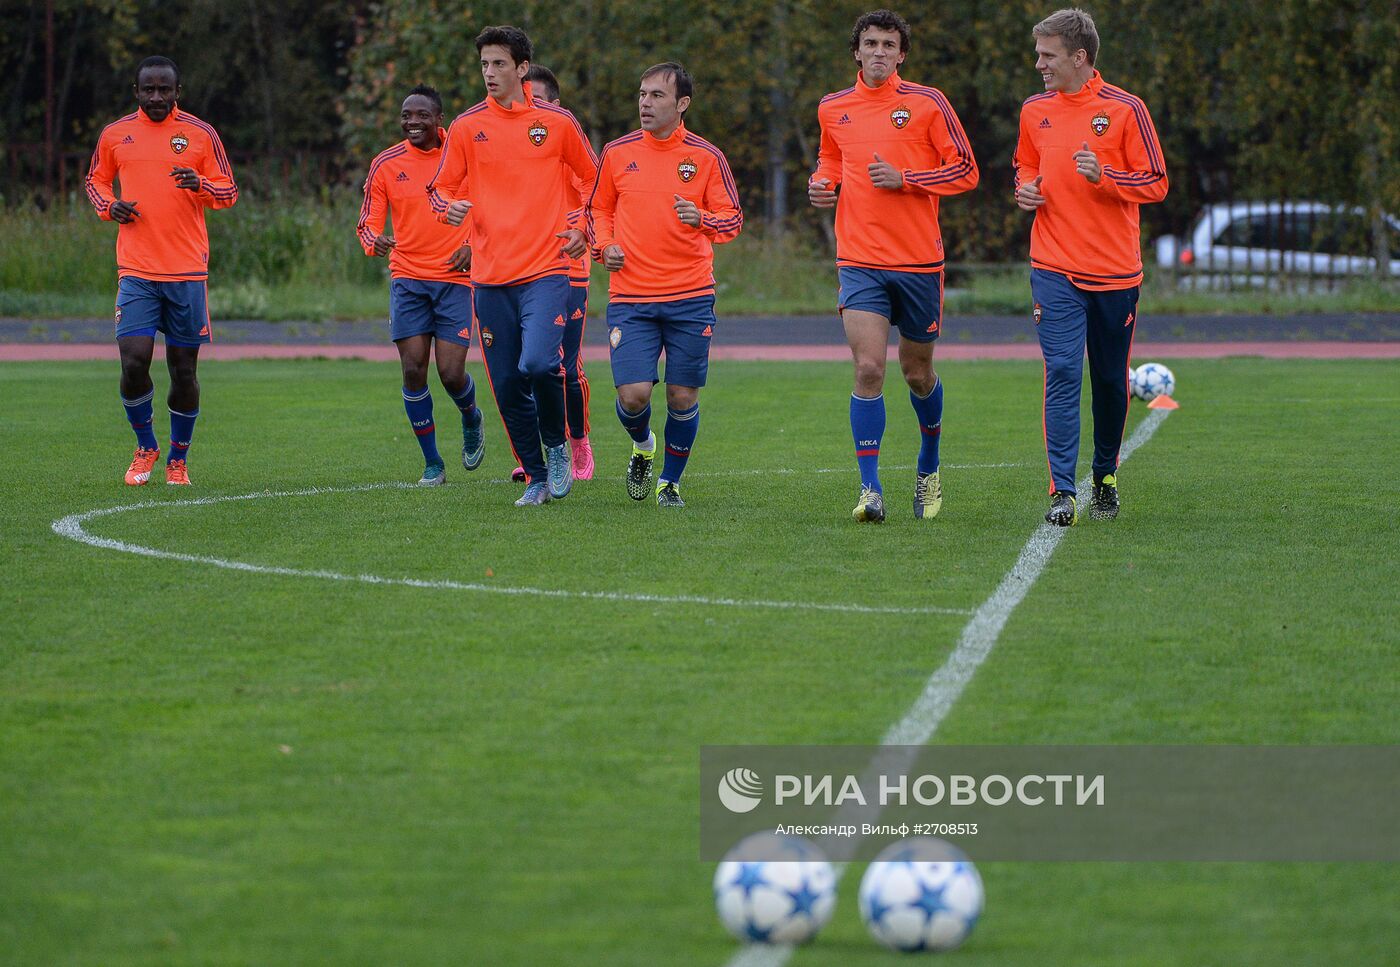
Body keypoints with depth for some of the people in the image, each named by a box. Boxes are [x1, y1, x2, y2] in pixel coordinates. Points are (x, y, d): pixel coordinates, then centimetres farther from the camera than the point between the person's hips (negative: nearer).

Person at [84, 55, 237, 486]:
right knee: (133, 361, -13)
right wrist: (108, 206, -2)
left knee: (183, 369, 3)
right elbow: (95, 180, 20)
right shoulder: (114, 135, 6)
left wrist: (200, 185, -16)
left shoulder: (201, 134, 3)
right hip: (135, 269, 0)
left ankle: (178, 458, 20)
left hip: (188, 272, 0)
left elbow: (229, 192, 6)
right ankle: (145, 447, 10)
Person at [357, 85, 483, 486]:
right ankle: (432, 463, 7)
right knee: (414, 370, -6)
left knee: (451, 373, -9)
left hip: (455, 276, -2)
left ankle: (471, 419, 27)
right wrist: (374, 241, -19)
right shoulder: (386, 164, 2)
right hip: (407, 278, 2)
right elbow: (368, 222, 4)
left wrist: (473, 246, -7)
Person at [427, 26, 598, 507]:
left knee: (539, 363, -23)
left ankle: (557, 448, 3)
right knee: (507, 386, 2)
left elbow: (595, 179, 15)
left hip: (546, 268, -3)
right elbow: (440, 189, 10)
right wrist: (450, 207, -12)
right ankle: (537, 478, 19)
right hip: (490, 275, 3)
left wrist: (581, 229, 2)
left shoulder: (557, 122, 3)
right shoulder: (466, 127, 5)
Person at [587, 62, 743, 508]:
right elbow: (598, 208, 18)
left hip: (690, 298, 0)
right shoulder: (617, 153, 5)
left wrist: (701, 219, -19)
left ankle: (669, 481, 21)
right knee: (633, 395, -11)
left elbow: (733, 220, 3)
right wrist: (604, 245, -2)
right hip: (630, 297, 0)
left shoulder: (706, 157, 1)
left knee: (683, 397, 0)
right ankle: (642, 447, 23)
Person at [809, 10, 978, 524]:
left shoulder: (927, 103, -3)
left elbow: (965, 171, -3)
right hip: (859, 261, 1)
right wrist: (822, 184, 3)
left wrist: (903, 179, -15)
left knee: (918, 373, 11)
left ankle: (929, 468, 36)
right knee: (868, 369, -15)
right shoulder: (833, 109, 7)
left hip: (919, 261, -1)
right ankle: (871, 489, -13)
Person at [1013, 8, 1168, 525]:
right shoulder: (1034, 111, 7)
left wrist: (1104, 176, -19)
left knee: (1111, 381, 9)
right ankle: (1062, 492, -15)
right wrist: (1025, 189, 1)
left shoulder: (1125, 109, -5)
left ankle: (1106, 478, 29)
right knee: (1062, 375, -11)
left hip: (1115, 271, -1)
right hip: (1055, 270, 1)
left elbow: (1156, 183, -4)